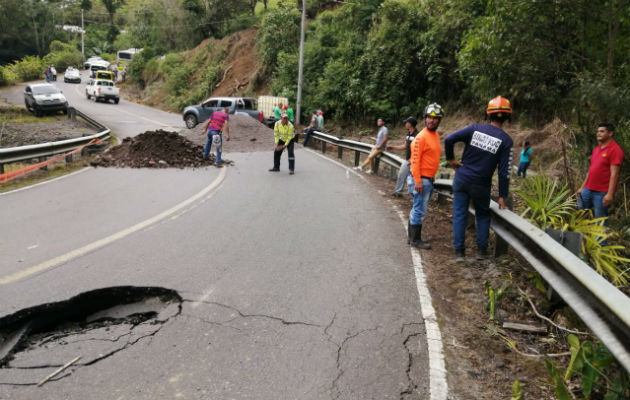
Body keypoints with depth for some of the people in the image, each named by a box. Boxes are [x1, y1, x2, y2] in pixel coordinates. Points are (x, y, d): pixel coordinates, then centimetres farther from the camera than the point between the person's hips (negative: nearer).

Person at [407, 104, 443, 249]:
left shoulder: (436, 135, 12)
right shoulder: (422, 137, -15)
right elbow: (415, 159, -18)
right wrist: (418, 181, -22)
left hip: (429, 178, 9)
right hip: (421, 179, -9)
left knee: (417, 209, 15)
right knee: (420, 210, -3)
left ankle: (411, 236, 25)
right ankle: (415, 239, 6)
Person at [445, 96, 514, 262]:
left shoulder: (475, 128, -4)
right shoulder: (506, 140, -7)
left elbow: (449, 139, -12)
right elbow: (504, 171, -9)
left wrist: (450, 159, 3)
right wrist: (502, 196, -2)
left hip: (461, 179, 1)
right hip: (481, 185, -1)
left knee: (459, 215, 9)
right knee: (483, 215, 20)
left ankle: (459, 251, 9)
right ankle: (481, 250, 19)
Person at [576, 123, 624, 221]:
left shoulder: (615, 149, -10)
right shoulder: (596, 149, 15)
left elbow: (614, 174, -16)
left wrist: (610, 194, -21)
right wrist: (582, 187, 19)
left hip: (602, 193, -8)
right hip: (588, 190, 8)